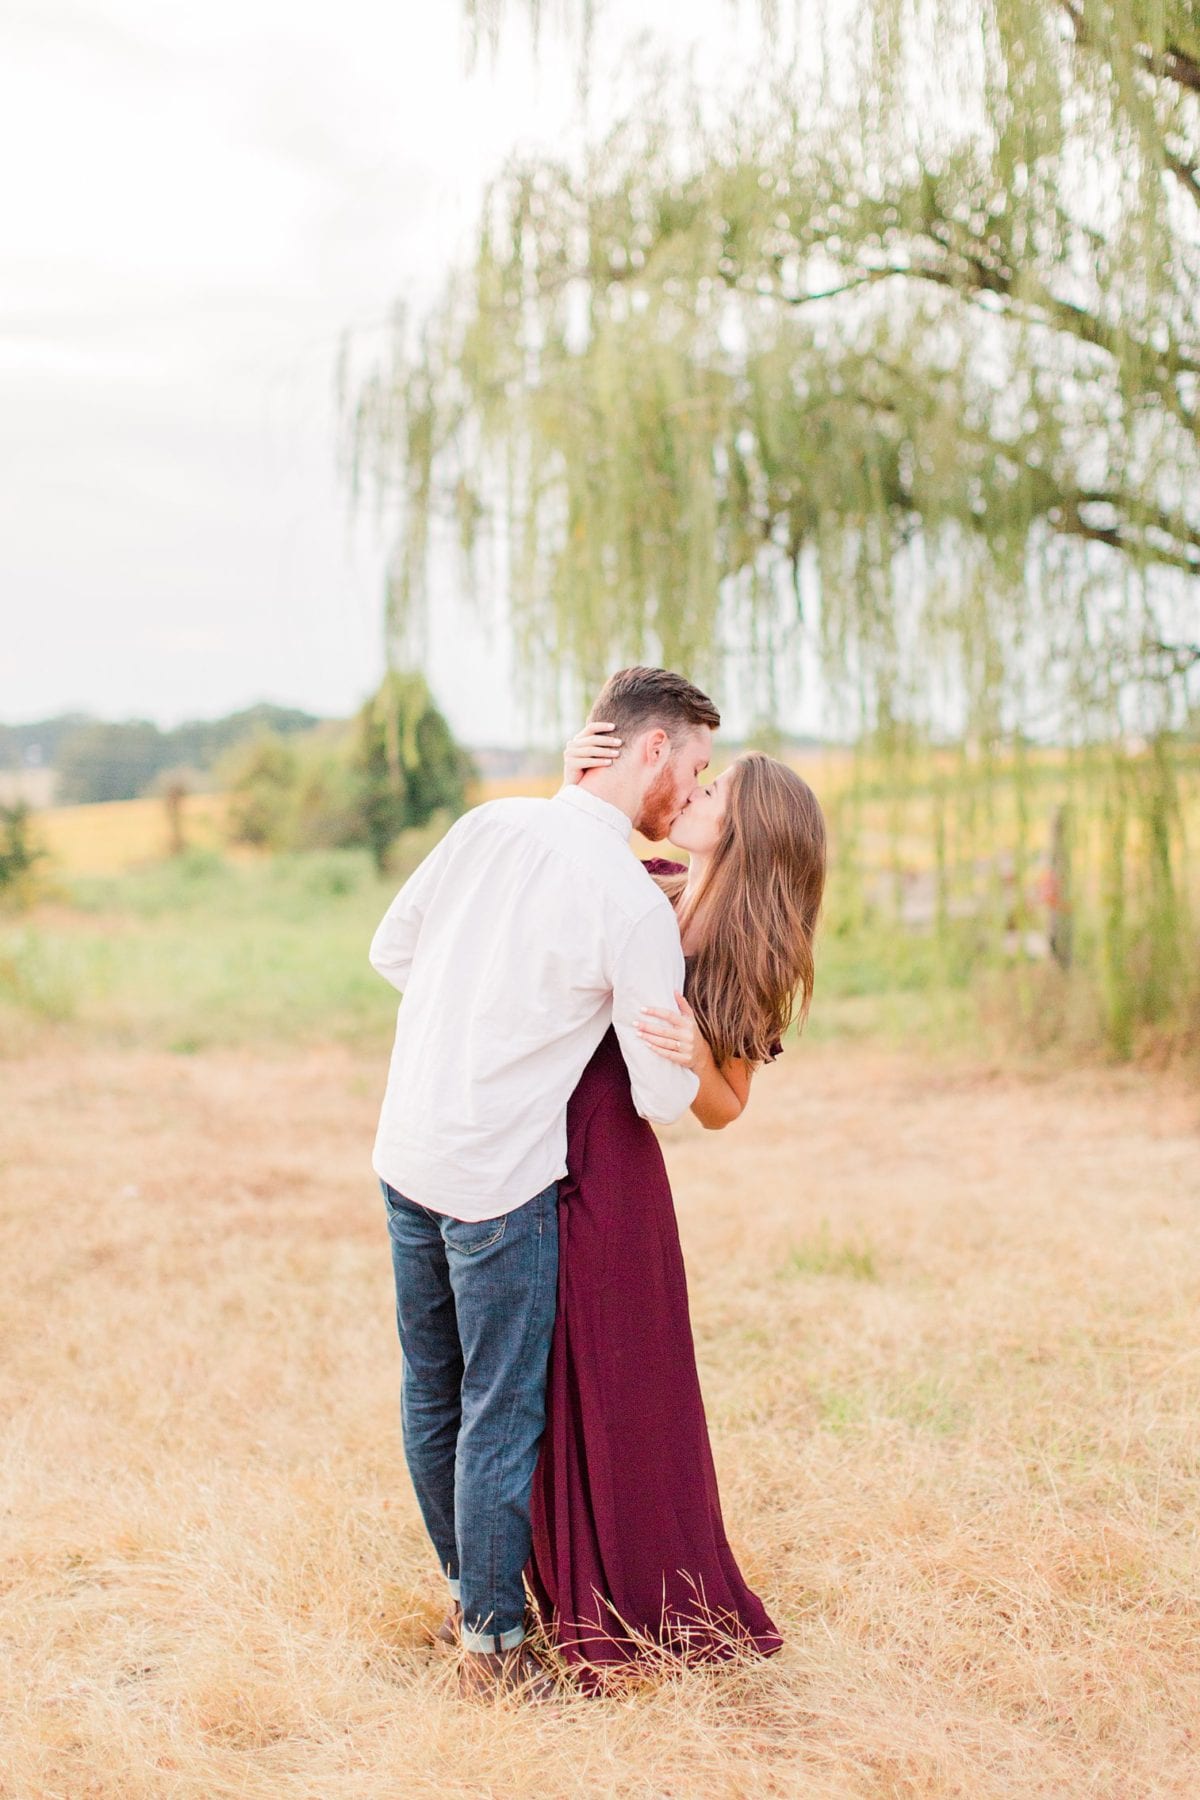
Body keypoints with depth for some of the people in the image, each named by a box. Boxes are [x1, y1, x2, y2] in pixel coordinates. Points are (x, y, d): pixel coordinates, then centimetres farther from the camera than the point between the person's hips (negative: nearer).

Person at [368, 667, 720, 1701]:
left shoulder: (488, 826, 0)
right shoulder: (636, 906, -17)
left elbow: (391, 949, 12)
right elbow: (667, 1097, -12)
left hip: (406, 1152, 7)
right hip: (501, 1182, -7)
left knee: (432, 1393, 19)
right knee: (502, 1411, 6)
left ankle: (464, 1592, 37)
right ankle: (495, 1641, 19)